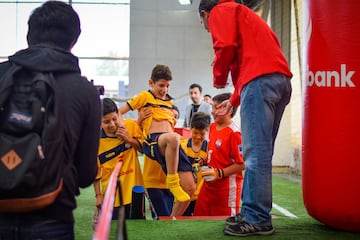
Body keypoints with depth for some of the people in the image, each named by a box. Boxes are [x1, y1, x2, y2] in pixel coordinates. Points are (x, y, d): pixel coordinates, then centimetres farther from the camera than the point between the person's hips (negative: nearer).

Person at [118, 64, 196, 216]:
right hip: (153, 141, -6)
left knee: (189, 188, -7)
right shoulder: (145, 96, 13)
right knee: (173, 138, -43)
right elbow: (119, 112, 9)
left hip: (173, 146, 6)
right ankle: (172, 181, -27)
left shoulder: (169, 101, 28)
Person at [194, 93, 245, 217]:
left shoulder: (234, 133, -17)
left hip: (227, 187, -8)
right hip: (209, 184, 8)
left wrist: (219, 173, -20)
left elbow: (241, 164, -18)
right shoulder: (212, 127, 9)